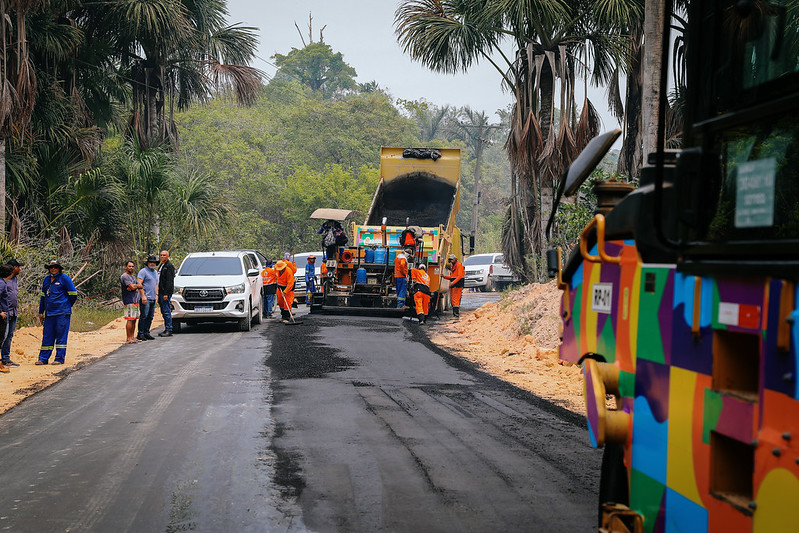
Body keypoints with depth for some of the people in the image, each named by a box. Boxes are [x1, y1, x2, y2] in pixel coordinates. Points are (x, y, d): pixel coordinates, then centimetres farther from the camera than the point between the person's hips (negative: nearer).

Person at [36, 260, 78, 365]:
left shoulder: (64, 278, -3)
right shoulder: (47, 279, 17)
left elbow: (73, 294, 0)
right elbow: (43, 296, 24)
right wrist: (41, 312, 22)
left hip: (62, 313, -6)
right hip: (49, 312, 6)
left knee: (61, 335, -3)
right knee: (47, 336, 6)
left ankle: (60, 358, 1)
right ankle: (43, 358, 9)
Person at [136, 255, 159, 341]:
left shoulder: (155, 272, 20)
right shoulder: (143, 271, -6)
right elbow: (139, 284, -13)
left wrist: (156, 294, 16)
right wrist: (143, 296, -18)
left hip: (153, 298, 8)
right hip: (146, 298, -8)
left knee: (150, 317, 8)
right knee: (144, 316, -10)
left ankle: (146, 333, 14)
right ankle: (140, 334, -7)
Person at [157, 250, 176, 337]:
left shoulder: (169, 266, -10)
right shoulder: (161, 266, 20)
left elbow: (169, 281, -17)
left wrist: (166, 293, -22)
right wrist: (158, 293, 18)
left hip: (166, 292, -10)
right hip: (160, 292, 10)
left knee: (166, 311, -10)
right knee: (163, 312, 10)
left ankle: (169, 330, -9)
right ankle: (166, 329, 14)